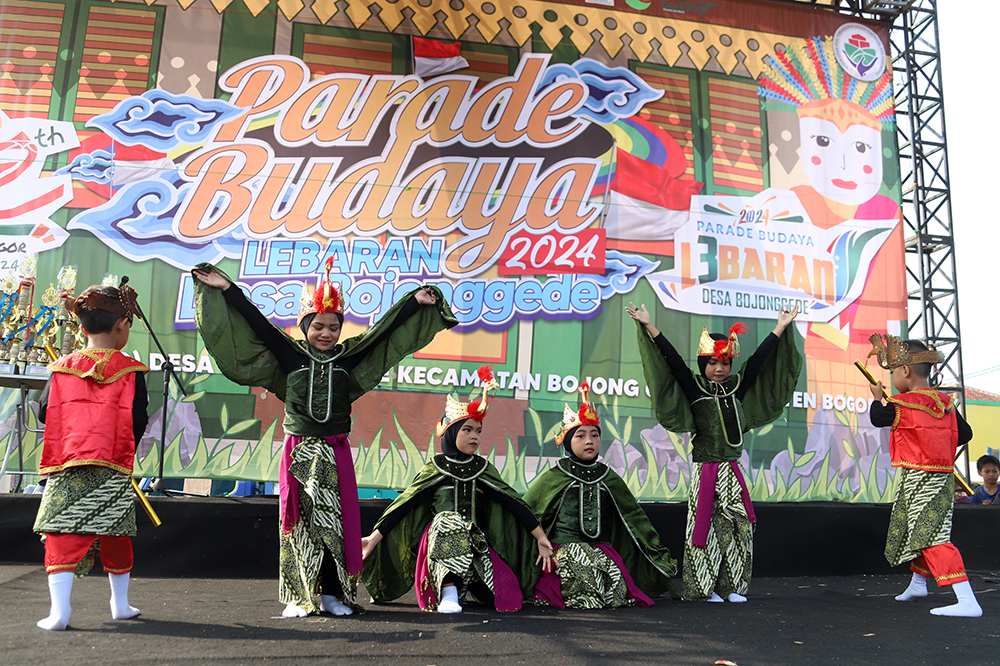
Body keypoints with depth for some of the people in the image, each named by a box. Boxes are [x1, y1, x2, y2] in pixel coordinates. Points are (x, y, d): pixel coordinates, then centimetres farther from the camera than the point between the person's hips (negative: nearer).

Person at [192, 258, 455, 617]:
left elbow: (386, 331, 9)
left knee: (337, 521, 2)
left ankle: (331, 594, 12)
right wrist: (226, 289, 0)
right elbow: (256, 322, 1)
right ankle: (298, 596, 12)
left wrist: (416, 301, 8)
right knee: (299, 521, 3)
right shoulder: (290, 356, 2)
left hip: (336, 453, 1)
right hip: (299, 451, -1)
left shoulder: (349, 358, 5)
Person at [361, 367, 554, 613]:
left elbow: (513, 502, 10)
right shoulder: (435, 468, 7)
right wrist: (374, 537, -5)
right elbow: (403, 504, 3)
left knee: (509, 597, -16)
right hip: (439, 535, -3)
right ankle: (449, 592, -35)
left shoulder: (483, 468, 14)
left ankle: (459, 583, 11)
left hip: (475, 540, 3)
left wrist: (541, 538, 5)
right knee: (447, 521, -37)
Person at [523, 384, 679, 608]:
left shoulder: (609, 478, 13)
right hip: (563, 548, -3)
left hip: (601, 551, 3)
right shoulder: (553, 478, 2)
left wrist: (659, 553, 19)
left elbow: (635, 517, 20)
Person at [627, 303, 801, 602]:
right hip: (705, 470, -4)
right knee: (706, 526, 0)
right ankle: (705, 588, 11)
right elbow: (673, 359, -9)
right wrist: (649, 327, -16)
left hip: (732, 471, 4)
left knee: (736, 526, 5)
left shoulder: (738, 387, 8)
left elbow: (758, 359, 11)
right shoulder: (694, 388, -3)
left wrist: (780, 328, 15)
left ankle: (732, 587, 16)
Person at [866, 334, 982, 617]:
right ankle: (917, 584, 43)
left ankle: (967, 602, -21)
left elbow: (878, 418, -1)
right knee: (922, 530, 24)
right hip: (943, 475, 9)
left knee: (932, 536, -13)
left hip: (918, 476, -9)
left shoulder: (903, 404, -16)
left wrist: (877, 397, 17)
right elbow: (964, 433, 11)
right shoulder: (944, 403, 6)